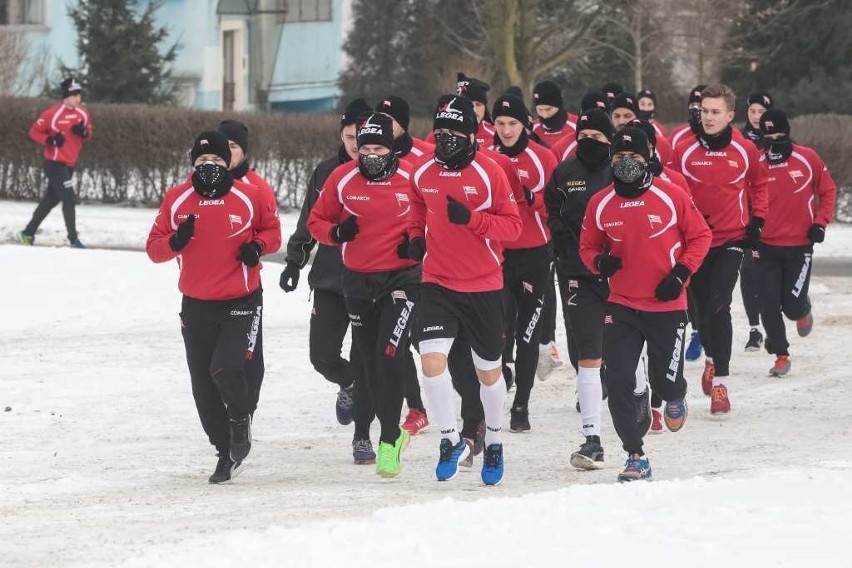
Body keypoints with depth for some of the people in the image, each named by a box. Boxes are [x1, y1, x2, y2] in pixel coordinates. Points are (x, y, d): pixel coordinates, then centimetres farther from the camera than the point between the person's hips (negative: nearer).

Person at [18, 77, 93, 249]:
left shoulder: (82, 113, 2)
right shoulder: (53, 113, -16)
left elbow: (88, 135, 14)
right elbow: (34, 131, -9)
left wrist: (84, 132, -10)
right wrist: (50, 140, -23)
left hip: (69, 164, 7)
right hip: (54, 163, -7)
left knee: (51, 199, 14)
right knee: (69, 199, -12)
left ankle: (28, 233, 25)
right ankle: (73, 239, -6)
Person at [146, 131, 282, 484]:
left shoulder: (250, 196, -5)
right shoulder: (176, 200, -1)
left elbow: (272, 229, 10)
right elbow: (154, 247, 3)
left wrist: (258, 246, -10)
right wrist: (175, 242, -18)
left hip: (242, 302, -3)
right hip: (196, 305, 3)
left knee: (226, 369, -21)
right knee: (204, 388, 6)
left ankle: (241, 421, 10)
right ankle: (227, 452, 23)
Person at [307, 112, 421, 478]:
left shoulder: (411, 180, -6)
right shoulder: (342, 179, -2)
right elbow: (317, 220, 7)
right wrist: (336, 232, -13)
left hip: (401, 278, -3)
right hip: (358, 281, 3)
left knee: (390, 356, -16)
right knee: (371, 363, 10)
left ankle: (389, 441, -9)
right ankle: (391, 430, 28)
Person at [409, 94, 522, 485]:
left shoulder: (489, 173, -9)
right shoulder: (422, 174, 1)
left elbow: (513, 225, -8)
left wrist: (471, 219, -23)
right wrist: (416, 236, 1)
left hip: (483, 287, -2)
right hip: (437, 282, 2)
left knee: (488, 370, 11)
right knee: (432, 359, -17)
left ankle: (493, 442, 34)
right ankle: (450, 439, 0)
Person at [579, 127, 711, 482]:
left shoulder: (671, 197, -8)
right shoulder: (600, 204, -1)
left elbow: (700, 236, 1)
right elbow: (588, 246, 11)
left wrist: (681, 273, -11)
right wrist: (599, 262, -11)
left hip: (667, 306, -2)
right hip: (621, 307, 2)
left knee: (664, 381, 4)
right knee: (618, 382, -8)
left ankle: (675, 398, 43)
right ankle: (635, 456, 3)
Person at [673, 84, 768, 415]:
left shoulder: (745, 151, -4)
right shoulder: (684, 151, -6)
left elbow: (759, 184, 14)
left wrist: (757, 220, 6)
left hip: (731, 239, -2)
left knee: (719, 305, -16)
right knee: (701, 306, 12)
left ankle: (720, 382, -16)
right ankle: (711, 358, 41)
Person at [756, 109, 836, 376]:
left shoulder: (808, 159, -6)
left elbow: (828, 191, 5)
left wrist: (821, 222, -6)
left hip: (800, 246, -1)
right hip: (766, 247, 1)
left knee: (792, 305, -7)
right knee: (769, 306, 0)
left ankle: (803, 310, 30)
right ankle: (781, 356, 17)